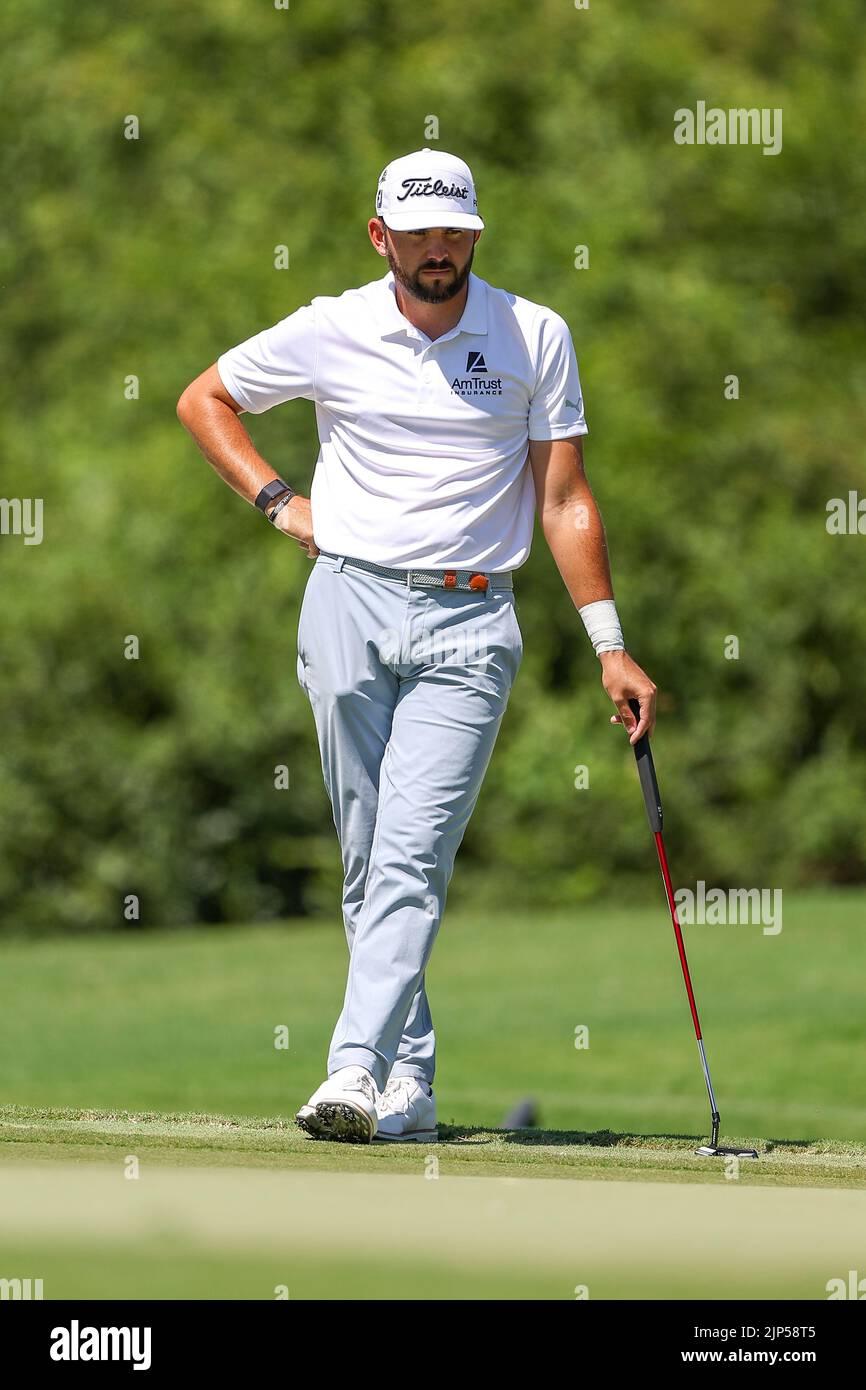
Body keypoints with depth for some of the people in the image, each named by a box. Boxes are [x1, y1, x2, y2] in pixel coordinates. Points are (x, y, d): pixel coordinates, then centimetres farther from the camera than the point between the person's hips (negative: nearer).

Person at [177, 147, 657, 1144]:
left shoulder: (536, 338, 3)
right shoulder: (330, 331, 4)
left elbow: (564, 501, 5)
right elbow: (204, 399, 18)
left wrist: (609, 647, 1)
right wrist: (278, 502, 6)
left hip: (469, 624, -2)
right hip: (350, 603, 2)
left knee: (412, 859, -14)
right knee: (370, 861, 2)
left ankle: (356, 1071, -23)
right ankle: (410, 1081, 8)